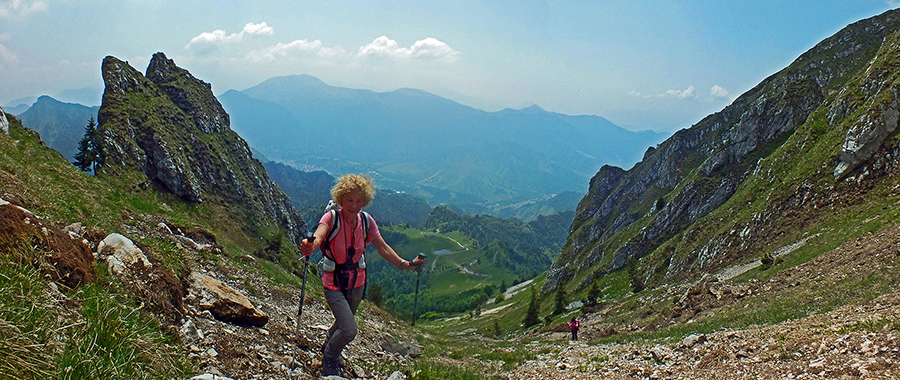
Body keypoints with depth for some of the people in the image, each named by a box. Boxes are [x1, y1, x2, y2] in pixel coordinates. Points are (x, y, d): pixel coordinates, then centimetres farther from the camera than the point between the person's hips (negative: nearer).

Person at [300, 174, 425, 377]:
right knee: (349, 330, -17)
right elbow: (318, 236, -41)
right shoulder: (332, 217, -21)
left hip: (356, 282, 5)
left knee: (343, 323, 25)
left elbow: (383, 248, -2)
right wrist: (310, 246, -64)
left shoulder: (366, 221, -8)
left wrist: (404, 264, -11)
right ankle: (329, 360, 15)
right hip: (334, 283, -5)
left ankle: (328, 347, 58)